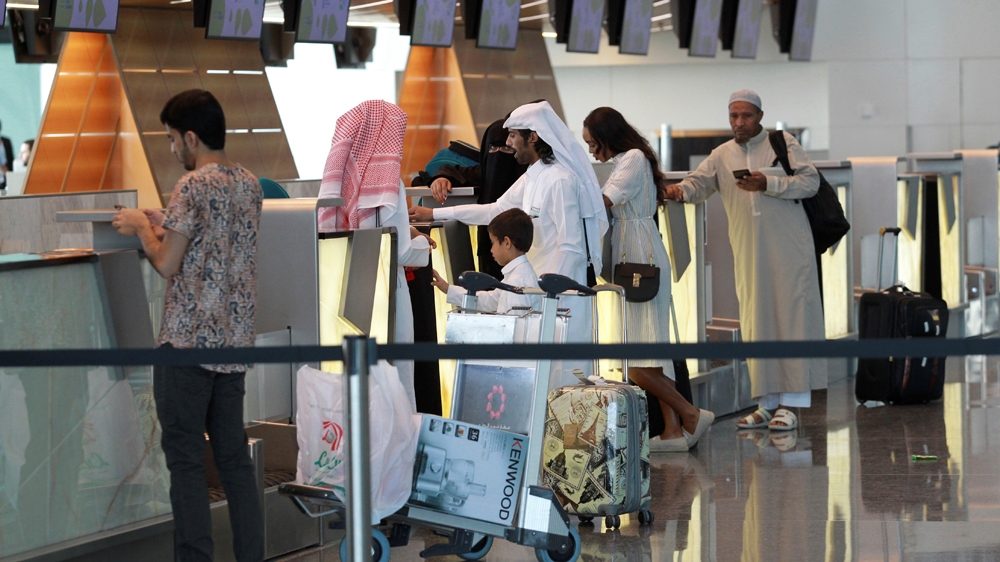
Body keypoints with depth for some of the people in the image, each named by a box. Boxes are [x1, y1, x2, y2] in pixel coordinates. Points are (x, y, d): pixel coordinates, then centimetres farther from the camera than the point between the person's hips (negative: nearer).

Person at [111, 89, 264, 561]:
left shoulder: (193, 186, -12)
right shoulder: (249, 185, 11)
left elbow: (167, 265, -11)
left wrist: (142, 227, 6)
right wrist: (164, 226, 23)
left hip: (188, 340, -7)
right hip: (234, 338, 7)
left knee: (185, 457, -3)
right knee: (234, 455, 10)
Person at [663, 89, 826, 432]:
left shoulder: (783, 143, 4)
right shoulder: (721, 156, 13)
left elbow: (810, 181, -5)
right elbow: (700, 183, 1)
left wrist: (767, 184, -17)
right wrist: (680, 190, -22)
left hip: (789, 249, -4)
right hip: (748, 255, 4)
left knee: (791, 318, -6)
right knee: (756, 324, 4)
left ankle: (791, 403, -4)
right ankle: (767, 404, 9)